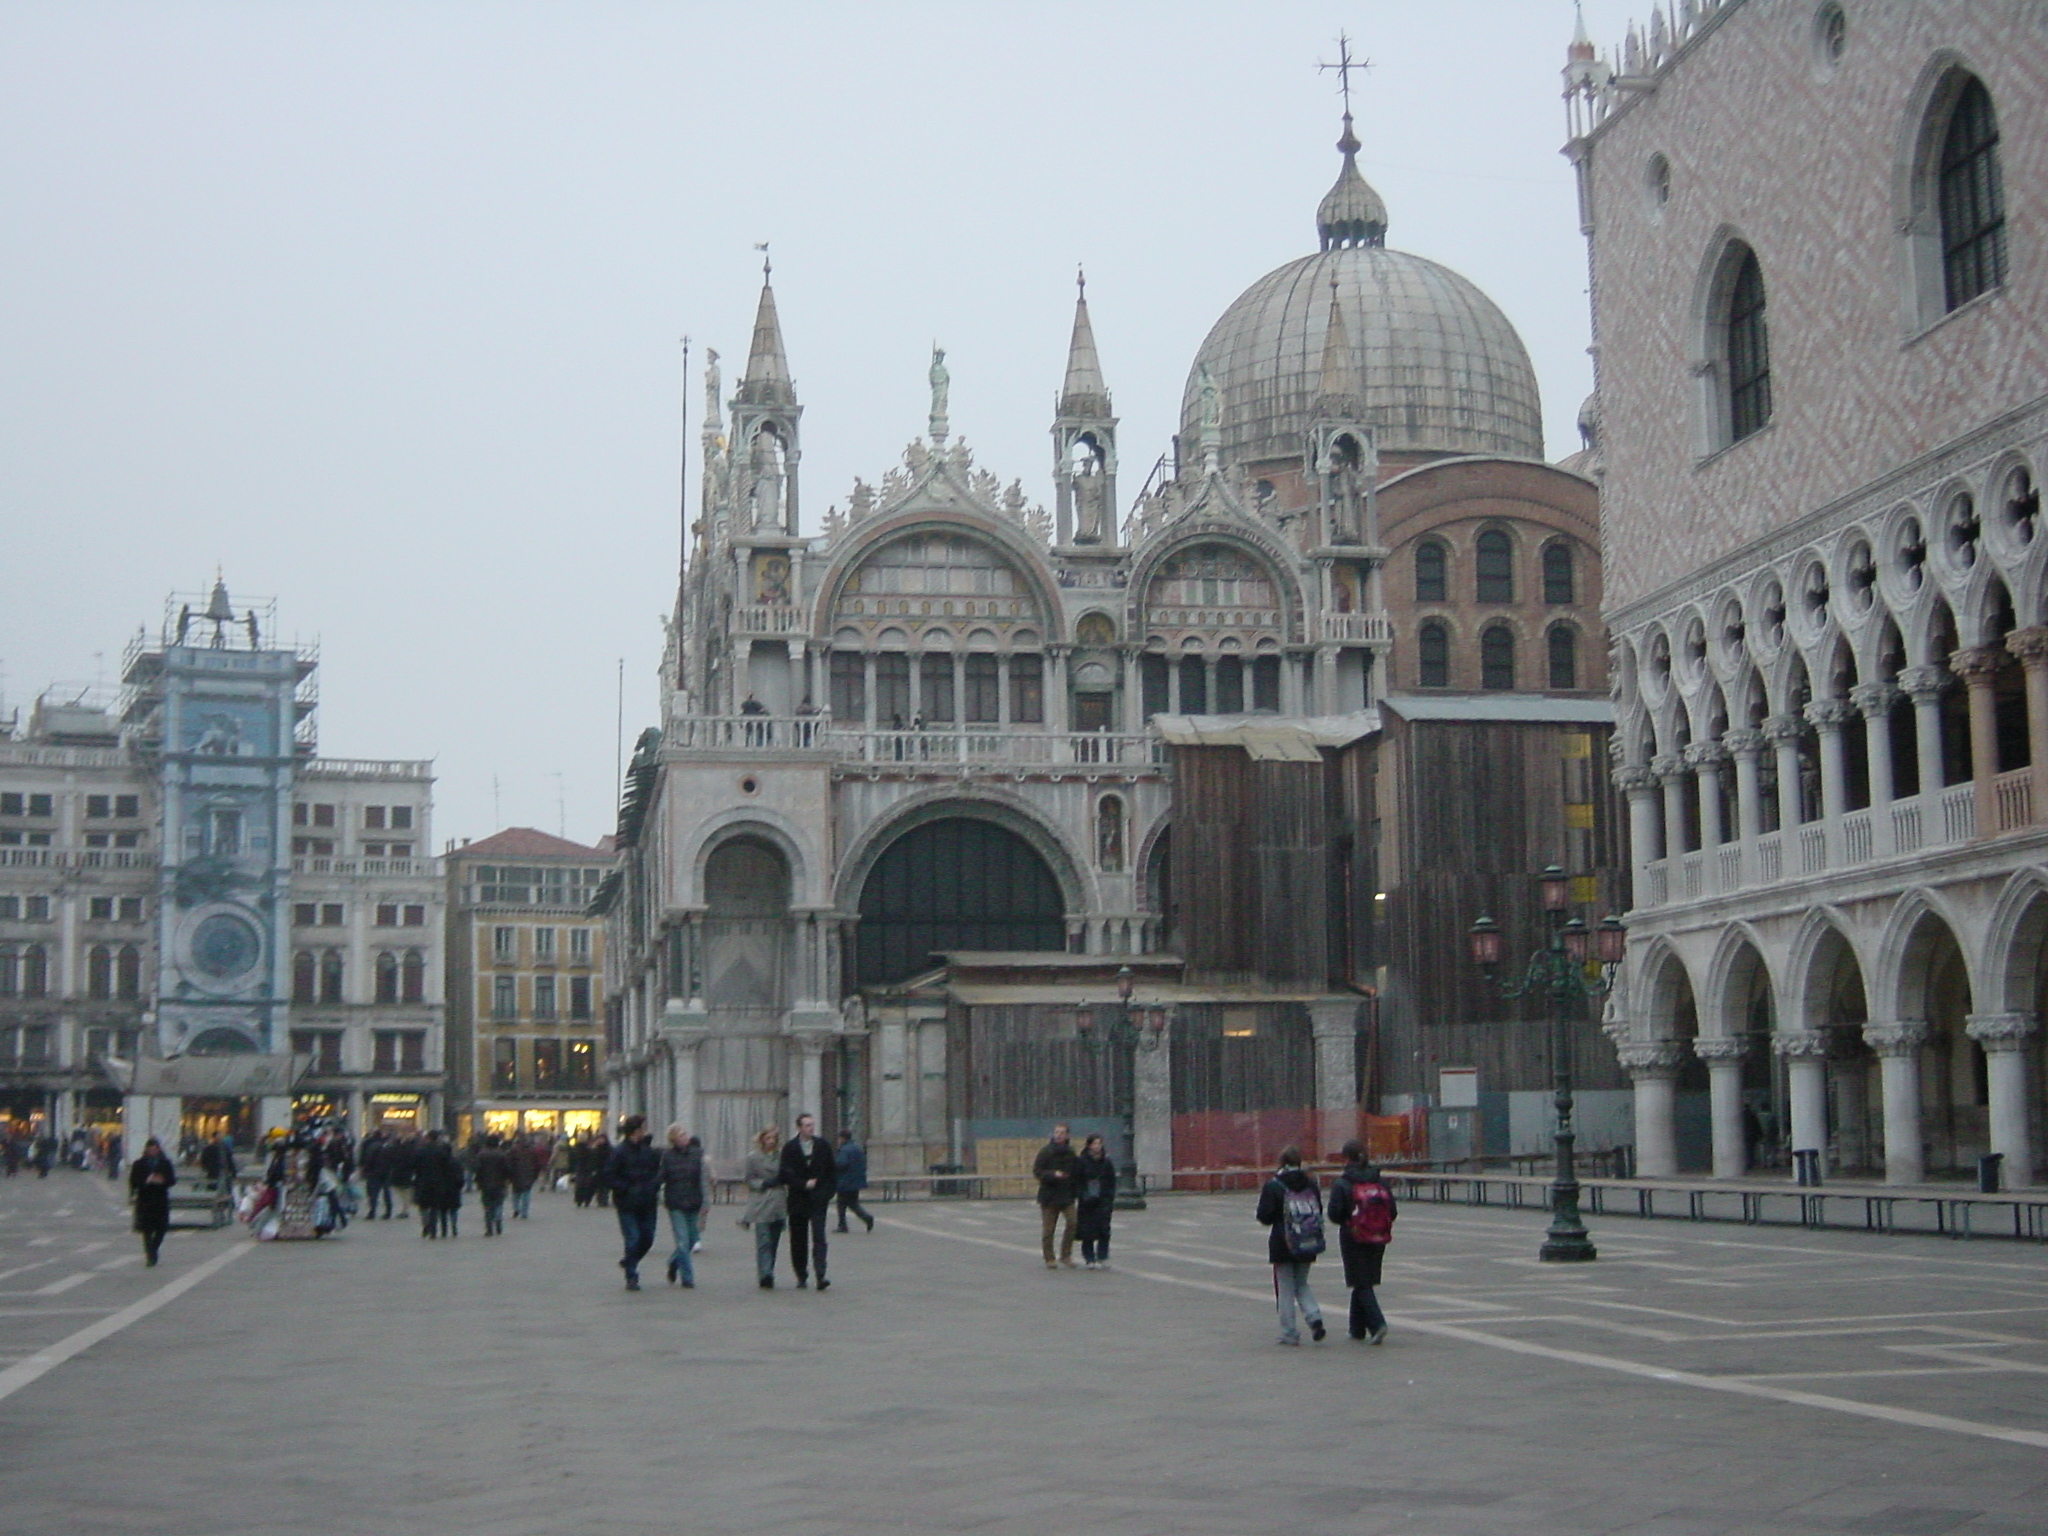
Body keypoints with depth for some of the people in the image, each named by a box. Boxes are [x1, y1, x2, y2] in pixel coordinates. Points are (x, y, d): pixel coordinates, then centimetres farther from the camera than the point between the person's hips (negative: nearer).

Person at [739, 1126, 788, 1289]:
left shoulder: (780, 1156, 13)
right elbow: (749, 1180, 2)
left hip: (778, 1206, 4)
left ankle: (766, 1276, 16)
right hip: (761, 1206, -4)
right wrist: (764, 1183, -13)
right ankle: (765, 1275, -21)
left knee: (774, 1242, 6)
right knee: (764, 1241, -14)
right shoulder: (753, 1157, 4)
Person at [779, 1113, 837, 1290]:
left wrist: (827, 1192, 1)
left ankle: (821, 1277, -18)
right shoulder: (789, 1147, 1)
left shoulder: (822, 1145, 7)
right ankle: (801, 1277, 17)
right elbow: (786, 1173, -7)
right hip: (798, 1199, 0)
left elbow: (832, 1171, 11)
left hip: (818, 1198, 0)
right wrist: (804, 1184, -17)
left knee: (818, 1237, -11)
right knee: (798, 1239, 6)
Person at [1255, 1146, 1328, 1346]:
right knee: (1302, 1284, 18)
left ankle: (1289, 1333, 4)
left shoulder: (1273, 1186, -9)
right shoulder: (1310, 1184, 3)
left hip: (1282, 1243, -4)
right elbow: (1319, 1211, 8)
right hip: (1307, 1244, 4)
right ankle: (1314, 1316, -6)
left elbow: (1264, 1216, -12)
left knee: (1285, 1288, 4)